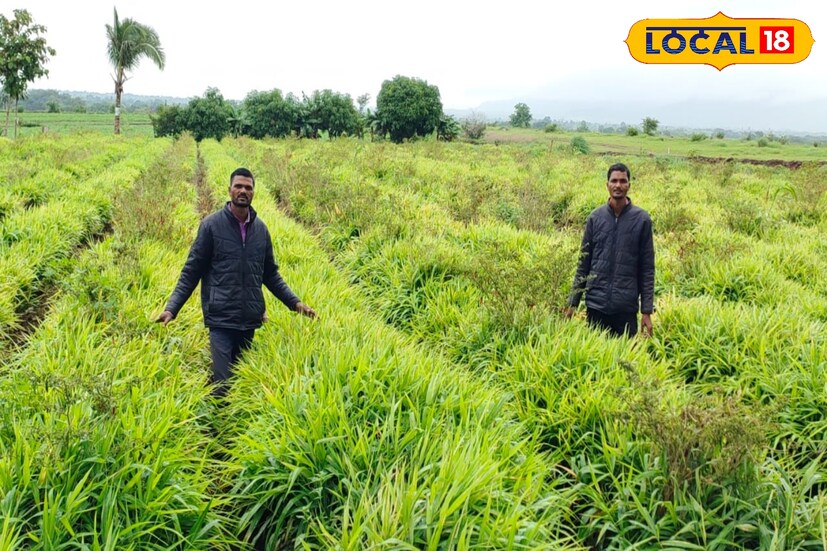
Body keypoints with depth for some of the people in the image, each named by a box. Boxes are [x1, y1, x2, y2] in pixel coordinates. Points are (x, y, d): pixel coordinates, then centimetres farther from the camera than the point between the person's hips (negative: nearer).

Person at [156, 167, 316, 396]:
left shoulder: (260, 228, 9)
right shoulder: (211, 224, -3)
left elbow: (271, 274, 17)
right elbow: (191, 272, -1)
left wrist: (295, 302, 8)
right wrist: (172, 308, -11)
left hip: (250, 320, 4)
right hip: (221, 319, -4)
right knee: (222, 384, -11)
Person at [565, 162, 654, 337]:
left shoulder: (641, 219, -1)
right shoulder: (595, 217, 3)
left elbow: (647, 269, 0)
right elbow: (584, 264, 8)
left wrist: (647, 311, -4)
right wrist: (572, 303, 5)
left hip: (626, 307, -1)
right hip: (596, 304, 1)